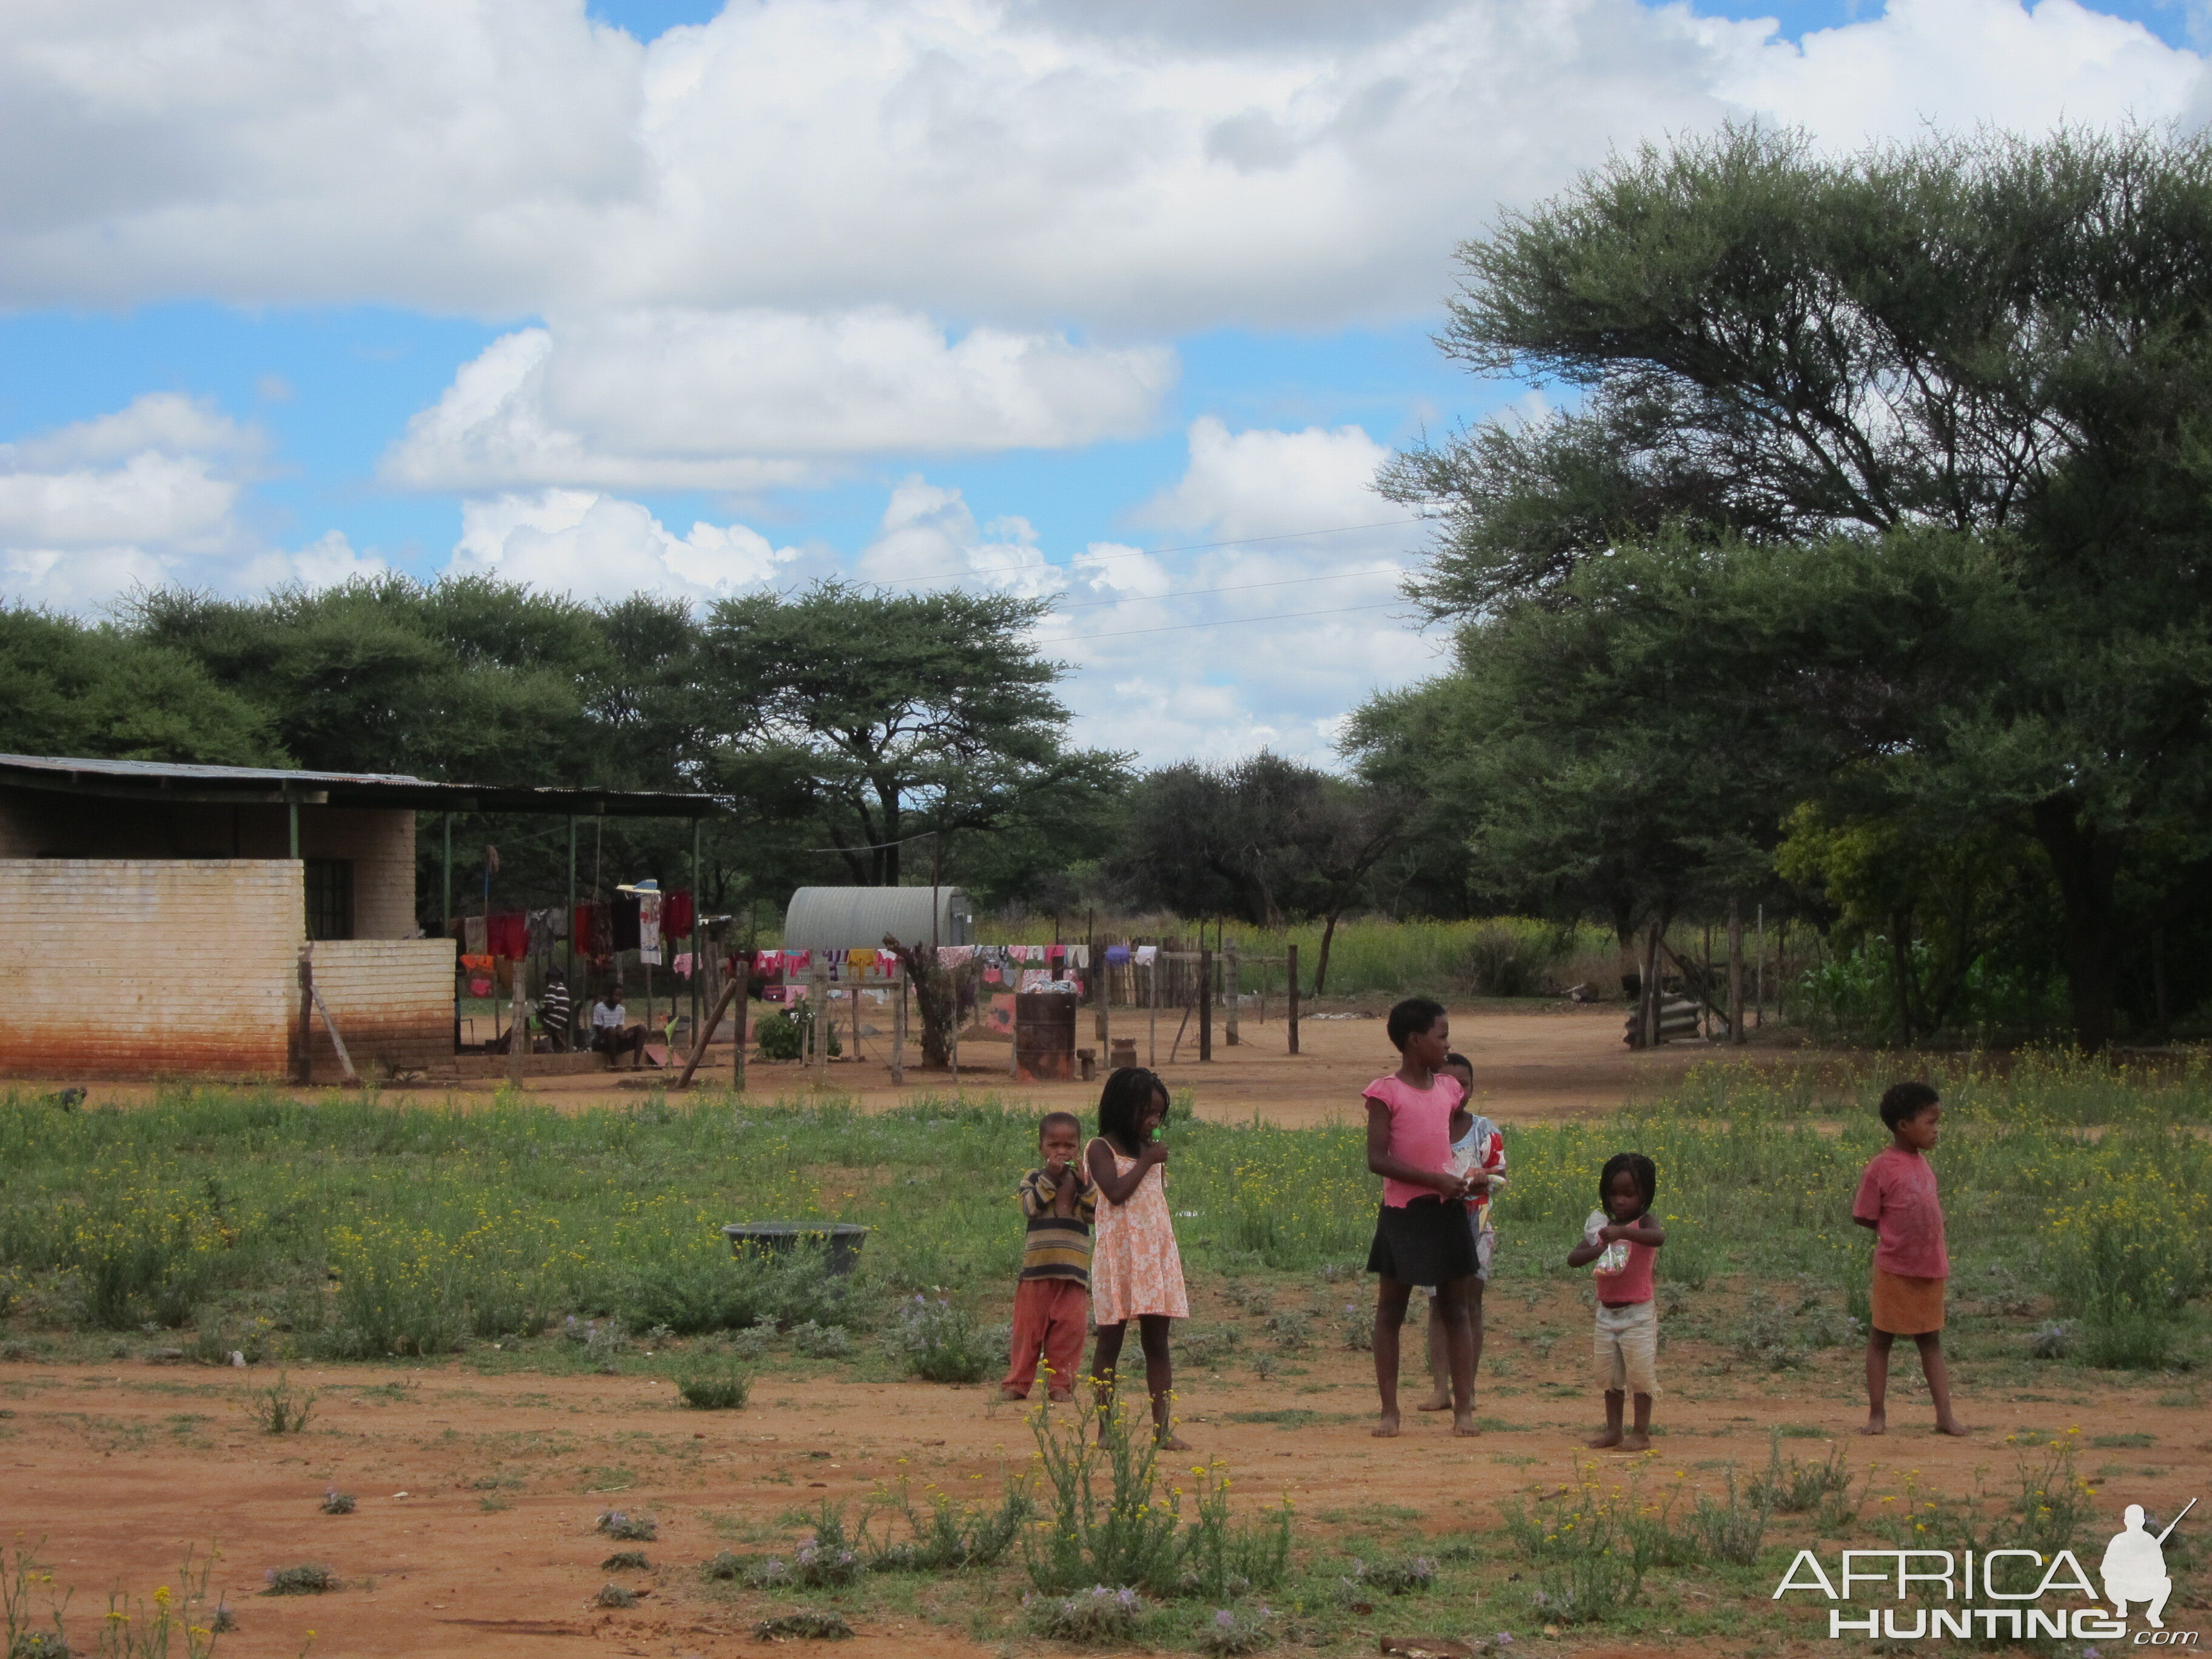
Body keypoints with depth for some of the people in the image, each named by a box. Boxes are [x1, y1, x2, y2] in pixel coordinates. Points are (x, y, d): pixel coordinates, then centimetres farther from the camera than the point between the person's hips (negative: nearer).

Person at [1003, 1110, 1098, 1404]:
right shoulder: (1034, 1179, 6)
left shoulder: (1087, 1182, 11)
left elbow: (1097, 1213, -3)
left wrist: (1085, 1185, -14)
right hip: (1037, 1267, -1)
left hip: (1073, 1270, 1)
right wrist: (1050, 1177, -15)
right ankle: (1018, 1382, 9)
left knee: (1070, 1328, -2)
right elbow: (1031, 1207, -12)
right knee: (1028, 1327, 1)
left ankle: (1061, 1384, 6)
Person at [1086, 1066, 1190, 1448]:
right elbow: (1116, 1192, -18)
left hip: (1157, 1253, 5)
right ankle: (1106, 1428, 4)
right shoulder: (1101, 1149, -4)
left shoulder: (1153, 1150, 14)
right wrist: (1147, 1161, -12)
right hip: (1119, 1252, -5)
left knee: (1157, 1342, 3)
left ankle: (1163, 1428, 1)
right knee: (1110, 1340, 0)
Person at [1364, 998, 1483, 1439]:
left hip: (1448, 1210, 5)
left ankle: (1464, 1408, 9)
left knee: (1455, 1310, 6)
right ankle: (1389, 1410, 10)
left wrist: (1463, 1179, 4)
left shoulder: (1447, 1089, 10)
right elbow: (1377, 1159, -14)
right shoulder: (1386, 1092, -8)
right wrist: (1435, 1179, -19)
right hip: (1403, 1212, -5)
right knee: (1390, 1311, 4)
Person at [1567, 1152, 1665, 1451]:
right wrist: (1596, 1250, -20)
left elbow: (1659, 1237, -33)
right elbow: (1572, 1258, 0)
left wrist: (1622, 1232, -44)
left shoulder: (1643, 1224, -8)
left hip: (1637, 1314, -6)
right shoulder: (1602, 1226, 7)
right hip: (1606, 1312, 6)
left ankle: (1642, 1433, 6)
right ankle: (1613, 1431, 21)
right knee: (1609, 1375, 12)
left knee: (1640, 1373, -1)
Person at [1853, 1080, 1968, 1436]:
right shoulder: (1881, 1167, -13)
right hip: (1895, 1268, -6)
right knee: (1881, 1338, 5)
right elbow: (1863, 1216, -9)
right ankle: (1877, 1414, 12)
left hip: (1931, 1268, 6)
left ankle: (1945, 1415, 10)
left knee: (1931, 1341, 9)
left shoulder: (1924, 1163, 7)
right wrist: (1898, 1234, -9)